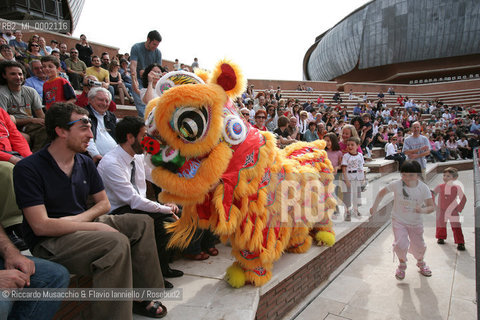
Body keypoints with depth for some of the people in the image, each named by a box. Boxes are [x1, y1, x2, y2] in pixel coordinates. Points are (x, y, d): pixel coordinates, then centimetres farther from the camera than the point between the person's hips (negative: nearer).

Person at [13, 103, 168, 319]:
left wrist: (80, 218, -9)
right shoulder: (28, 169, -13)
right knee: (116, 242, -31)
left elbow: (104, 203, 12)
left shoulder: (85, 163, 7)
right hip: (49, 240, -7)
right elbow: (41, 226, -20)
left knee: (143, 223, -5)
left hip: (83, 224, 8)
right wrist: (96, 226, -21)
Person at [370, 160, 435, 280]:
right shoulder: (396, 185, -19)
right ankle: (402, 264, 19)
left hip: (415, 222, 1)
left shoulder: (424, 188, -17)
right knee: (401, 244, -14)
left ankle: (420, 263, 46)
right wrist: (375, 207, 1)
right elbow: (382, 192, -3)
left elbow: (431, 206, -15)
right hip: (398, 221, -1)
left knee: (418, 246, 9)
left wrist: (423, 210, -37)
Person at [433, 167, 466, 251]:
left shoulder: (457, 188, -9)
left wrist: (459, 209, -5)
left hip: (453, 212, -2)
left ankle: (460, 243, 1)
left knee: (456, 227, -6)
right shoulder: (439, 187, -4)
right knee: (441, 225, 15)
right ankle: (441, 238, 36)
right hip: (441, 211, 2)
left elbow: (463, 199, -1)